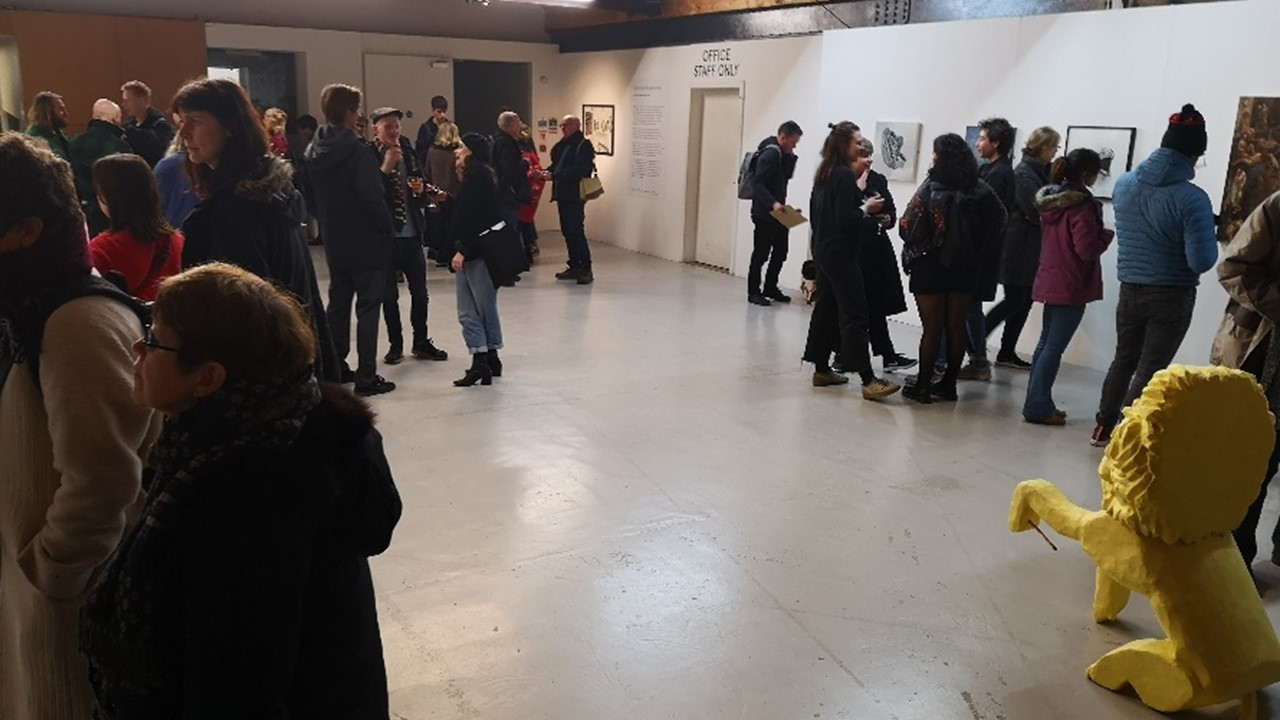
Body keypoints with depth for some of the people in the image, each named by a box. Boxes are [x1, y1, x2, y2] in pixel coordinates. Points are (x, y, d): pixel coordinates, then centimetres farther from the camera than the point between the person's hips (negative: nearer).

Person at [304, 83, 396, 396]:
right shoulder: (358, 151, -17)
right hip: (366, 240, -7)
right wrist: (388, 227, -9)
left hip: (334, 241, 7)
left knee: (338, 303, 17)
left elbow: (311, 196, 11)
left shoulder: (314, 152, 5)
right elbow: (373, 197, -20)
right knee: (368, 307, -2)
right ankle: (366, 377, -1)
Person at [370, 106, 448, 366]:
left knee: (420, 293, 9)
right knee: (389, 295, 7)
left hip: (411, 232, 4)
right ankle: (395, 345, 18)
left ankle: (421, 342, 22)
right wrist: (385, 168, -26)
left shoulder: (407, 152, 8)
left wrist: (420, 189, -3)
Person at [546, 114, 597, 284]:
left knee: (576, 231, -9)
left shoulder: (584, 146, -11)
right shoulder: (563, 145, 14)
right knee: (567, 232, 11)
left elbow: (577, 171, -21)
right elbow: (556, 165, 18)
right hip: (563, 194, 8)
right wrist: (547, 172, -2)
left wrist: (553, 175, -21)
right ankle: (574, 266, 19)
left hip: (574, 196, -8)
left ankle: (586, 269, -4)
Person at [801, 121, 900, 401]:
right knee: (854, 316, -12)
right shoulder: (845, 175, -16)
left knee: (826, 309, 13)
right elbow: (845, 219, -22)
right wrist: (867, 209, -9)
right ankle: (868, 381, -13)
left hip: (824, 251, 10)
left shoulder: (825, 174, 11)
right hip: (841, 254, -10)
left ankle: (821, 370, 18)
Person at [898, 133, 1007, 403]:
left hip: (931, 267, -3)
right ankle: (949, 384, 19)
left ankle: (923, 386, 9)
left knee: (932, 328, 4)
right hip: (966, 268, 4)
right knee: (956, 326, 12)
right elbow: (998, 222, 0)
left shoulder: (931, 189, -14)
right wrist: (975, 246, 9)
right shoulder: (981, 190, -2)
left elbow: (909, 228, -17)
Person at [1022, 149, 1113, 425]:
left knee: (1046, 343, 15)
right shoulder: (1082, 205, -18)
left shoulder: (1051, 199, 8)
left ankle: (1038, 403, 22)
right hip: (1071, 285, -9)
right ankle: (1038, 407, -1)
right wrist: (1108, 235, -3)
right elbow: (1087, 249, -21)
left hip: (1050, 280, 9)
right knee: (1054, 347, -4)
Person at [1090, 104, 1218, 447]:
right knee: (1150, 370, 3)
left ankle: (1103, 427, 29)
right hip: (1172, 298, -5)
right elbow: (1202, 261, -21)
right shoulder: (1192, 198, -20)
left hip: (1129, 291, 5)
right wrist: (1211, 234, -2)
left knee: (1124, 360, 20)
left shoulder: (1124, 183, -2)